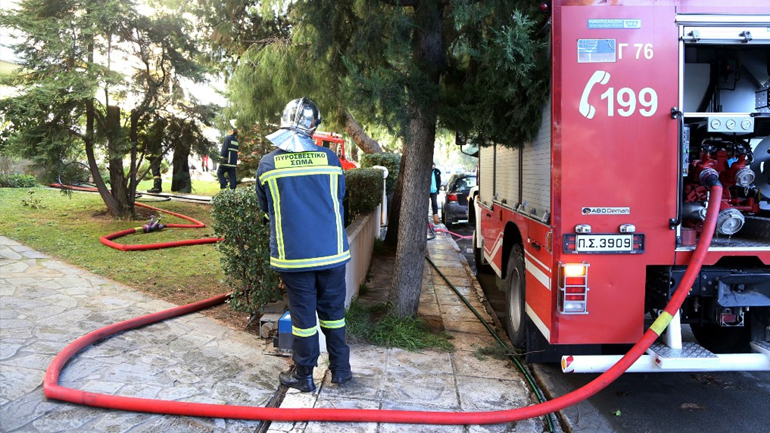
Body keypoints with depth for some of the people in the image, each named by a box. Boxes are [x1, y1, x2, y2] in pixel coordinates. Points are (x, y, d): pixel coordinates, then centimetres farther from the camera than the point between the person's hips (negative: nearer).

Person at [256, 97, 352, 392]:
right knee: (333, 311, 15)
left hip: (292, 255, -1)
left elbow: (265, 208, 8)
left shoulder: (267, 165, -5)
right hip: (331, 252, 1)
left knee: (303, 313, 9)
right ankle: (341, 369, 28)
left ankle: (304, 376, 22)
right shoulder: (330, 159, -3)